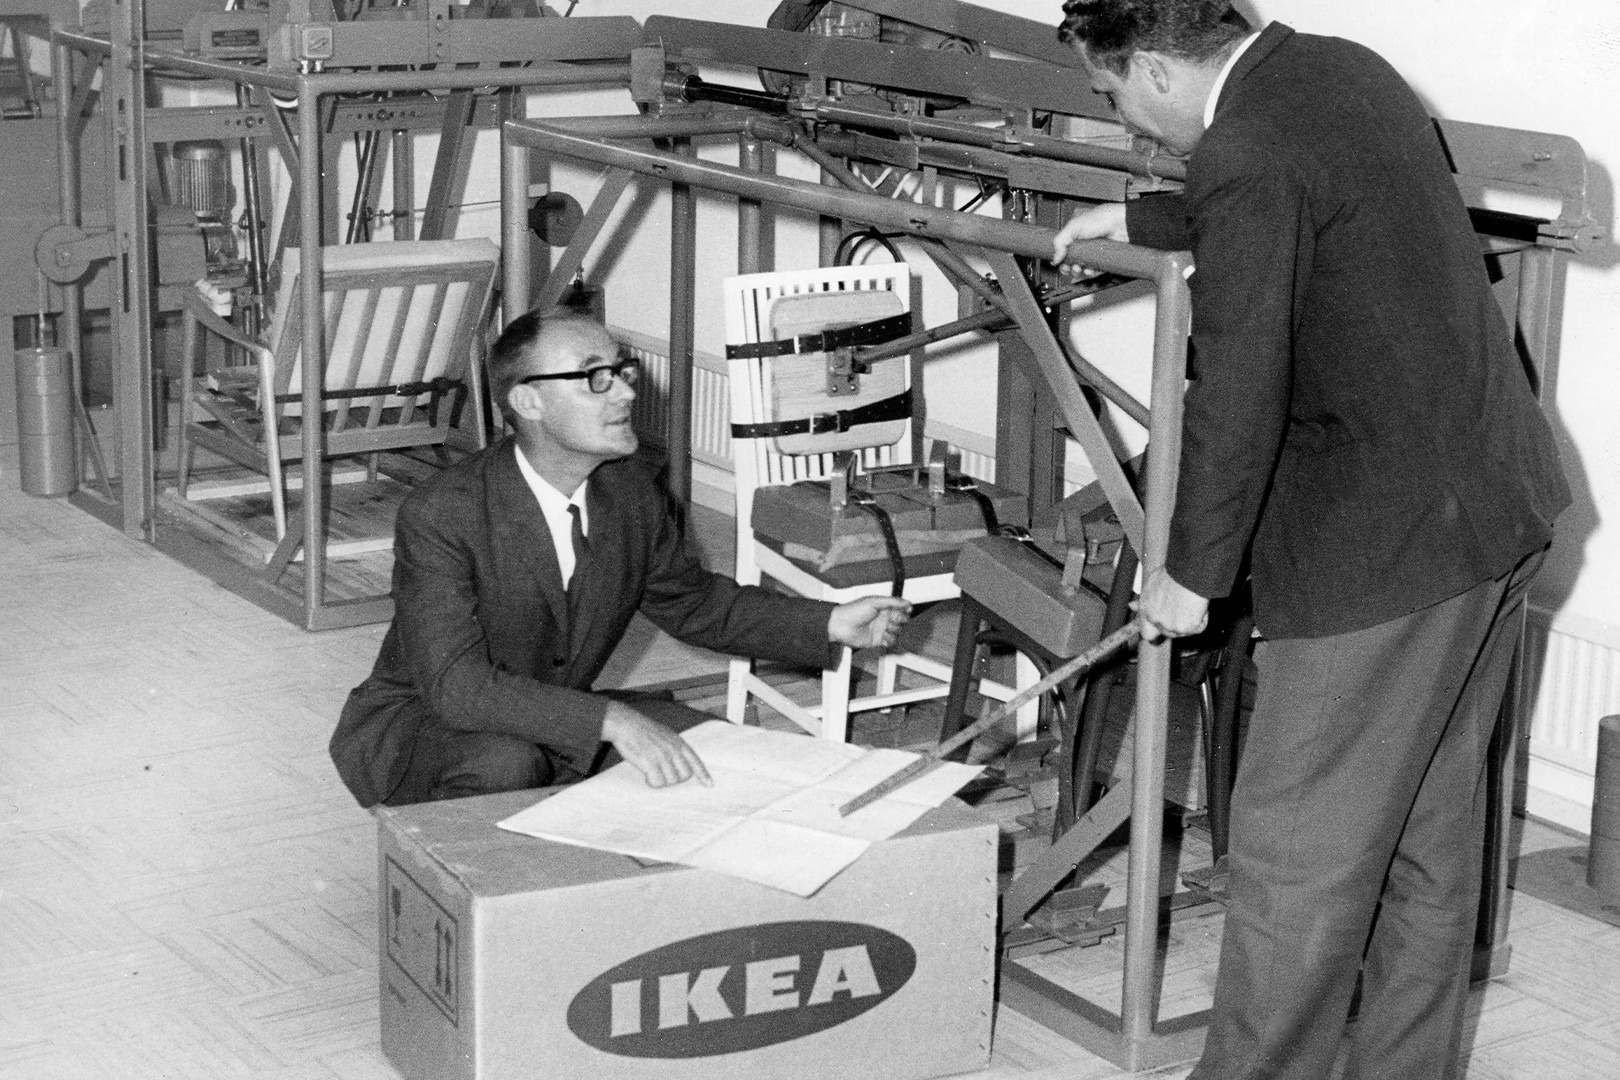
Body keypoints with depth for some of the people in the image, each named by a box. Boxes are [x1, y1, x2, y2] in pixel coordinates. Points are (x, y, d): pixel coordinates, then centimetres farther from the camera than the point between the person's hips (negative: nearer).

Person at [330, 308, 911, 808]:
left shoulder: (632, 486, -5)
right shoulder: (440, 516, -26)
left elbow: (690, 599, 12)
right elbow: (458, 685, -35)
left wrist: (831, 624, 0)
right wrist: (611, 720, -44)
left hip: (560, 726, 7)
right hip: (416, 729, -7)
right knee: (506, 763, -38)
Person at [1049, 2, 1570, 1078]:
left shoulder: (1242, 159, -20)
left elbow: (1237, 395, -18)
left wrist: (1192, 574, -7)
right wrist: (1137, 221, 36)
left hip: (1386, 540, -10)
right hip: (1495, 505, 10)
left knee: (1296, 849, 2)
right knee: (1433, 823, 19)